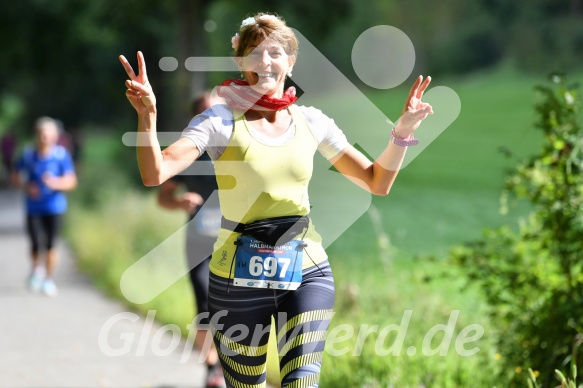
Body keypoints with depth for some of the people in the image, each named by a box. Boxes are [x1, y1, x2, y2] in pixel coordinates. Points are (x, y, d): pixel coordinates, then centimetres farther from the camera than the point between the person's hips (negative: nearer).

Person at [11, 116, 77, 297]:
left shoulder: (62, 155, -9)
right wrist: (26, 187, -12)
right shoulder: (28, 155, -4)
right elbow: (15, 177, 7)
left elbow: (71, 181, -7)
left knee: (51, 244, 0)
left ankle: (49, 279, 17)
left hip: (54, 206, -1)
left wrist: (57, 183, -26)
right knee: (36, 244, -2)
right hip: (34, 207, 1)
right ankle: (37, 267, 30)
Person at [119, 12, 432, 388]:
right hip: (239, 278, -2)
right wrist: (147, 116, -35)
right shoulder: (221, 121, -8)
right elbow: (155, 174, -21)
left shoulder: (312, 122, 5)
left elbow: (378, 182, 10)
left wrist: (404, 129, -4)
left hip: (307, 272, 2)